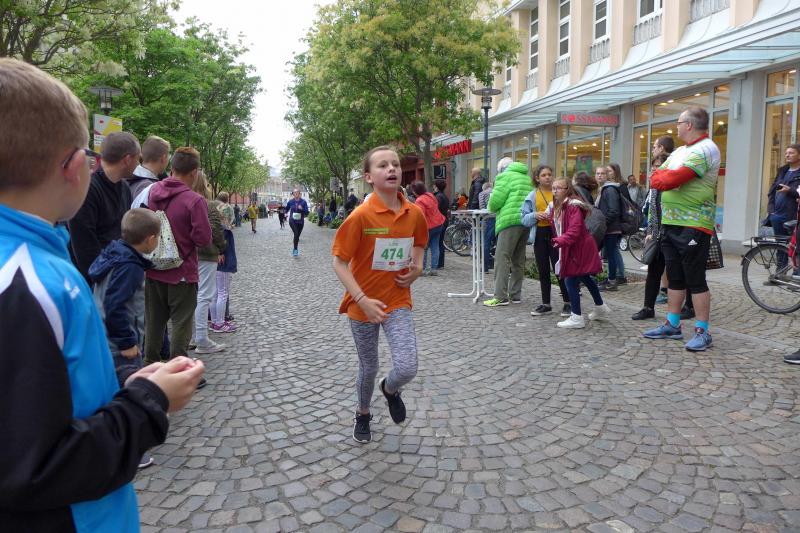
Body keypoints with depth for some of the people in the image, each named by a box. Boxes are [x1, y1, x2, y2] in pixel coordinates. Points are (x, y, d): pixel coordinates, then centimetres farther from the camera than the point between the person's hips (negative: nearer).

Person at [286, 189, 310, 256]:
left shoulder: (303, 202, -3)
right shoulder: (290, 202, 0)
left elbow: (307, 213, -6)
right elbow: (286, 210, 19)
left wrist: (302, 209, -21)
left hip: (300, 221, 2)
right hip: (292, 221, -2)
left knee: (297, 235, 10)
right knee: (296, 234, -22)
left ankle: (295, 249, 30)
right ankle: (295, 249, -13)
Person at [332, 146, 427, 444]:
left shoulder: (415, 213, -5)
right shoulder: (361, 216, -18)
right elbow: (339, 263, -14)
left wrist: (417, 267, -2)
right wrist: (363, 300, -22)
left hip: (398, 301, 3)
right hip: (363, 304, -2)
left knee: (407, 369, -12)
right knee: (369, 368, 13)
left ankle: (390, 389, 27)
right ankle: (363, 414, 44)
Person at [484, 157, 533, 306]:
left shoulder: (505, 176, 0)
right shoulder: (527, 178, 22)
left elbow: (495, 200, -8)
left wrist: (492, 208, 11)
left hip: (511, 221, -8)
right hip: (527, 221, 8)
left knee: (502, 258, -6)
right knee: (518, 260, 13)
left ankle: (500, 296, -9)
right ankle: (515, 294, 18)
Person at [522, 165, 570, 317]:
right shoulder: (532, 196, 6)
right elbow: (524, 218, 4)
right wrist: (535, 215, -14)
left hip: (556, 232, -3)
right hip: (540, 235, 3)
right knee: (543, 271, 10)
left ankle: (567, 302, 12)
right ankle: (545, 304, 22)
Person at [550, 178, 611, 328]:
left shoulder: (573, 206, -18)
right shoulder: (557, 207, 11)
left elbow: (575, 229, -29)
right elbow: (557, 228, 16)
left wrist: (562, 241, -38)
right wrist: (559, 241, 6)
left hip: (579, 249, -11)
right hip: (571, 249, 11)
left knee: (571, 280, -10)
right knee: (584, 277, 22)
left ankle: (577, 317, -2)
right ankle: (600, 308, 39)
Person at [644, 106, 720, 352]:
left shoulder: (706, 149, -11)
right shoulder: (679, 151, 18)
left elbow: (671, 180, -23)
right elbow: (656, 179, 11)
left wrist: (663, 177, -2)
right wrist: (668, 177, -9)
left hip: (694, 226, -8)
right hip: (671, 223, 9)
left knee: (696, 280, -4)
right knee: (674, 277, 13)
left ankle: (702, 332, 4)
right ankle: (672, 325, 22)